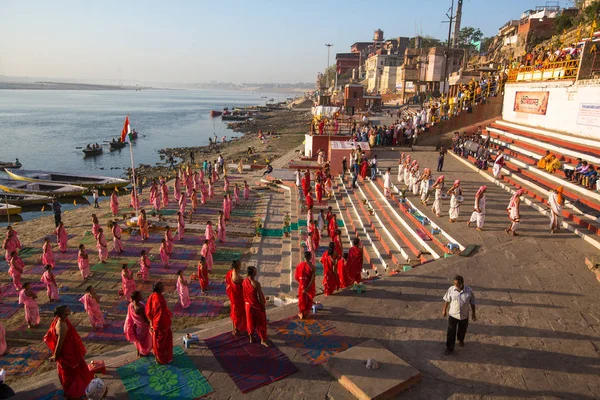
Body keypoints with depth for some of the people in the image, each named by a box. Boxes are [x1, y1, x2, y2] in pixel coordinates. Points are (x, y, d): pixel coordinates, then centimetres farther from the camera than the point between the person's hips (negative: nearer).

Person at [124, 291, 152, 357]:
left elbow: (130, 316, -3)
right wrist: (148, 323, -9)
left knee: (137, 338, 29)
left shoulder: (131, 305, -16)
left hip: (135, 324, 6)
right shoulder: (141, 306, -37)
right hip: (142, 325, -6)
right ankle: (143, 353, 40)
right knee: (143, 339, 20)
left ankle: (139, 351, 49)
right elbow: (144, 317, -26)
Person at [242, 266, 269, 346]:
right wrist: (263, 306, -9)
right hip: (257, 306, -6)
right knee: (260, 323, 12)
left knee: (250, 322, 22)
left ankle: (251, 338, 37)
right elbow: (260, 297, -22)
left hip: (248, 305, 6)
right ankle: (263, 340, 24)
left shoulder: (244, 281, -9)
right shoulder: (256, 283, -29)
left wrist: (246, 302, 17)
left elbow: (244, 294, 4)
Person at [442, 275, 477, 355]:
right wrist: (444, 310, 7)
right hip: (452, 315, -1)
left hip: (464, 315, 1)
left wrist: (474, 314, 3)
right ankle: (449, 348, 20)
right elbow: (447, 300, -1)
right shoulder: (451, 289, -16)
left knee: (462, 330, 24)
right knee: (451, 332, 4)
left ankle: (461, 340, 55)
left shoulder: (469, 291, -18)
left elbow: (472, 303, -4)